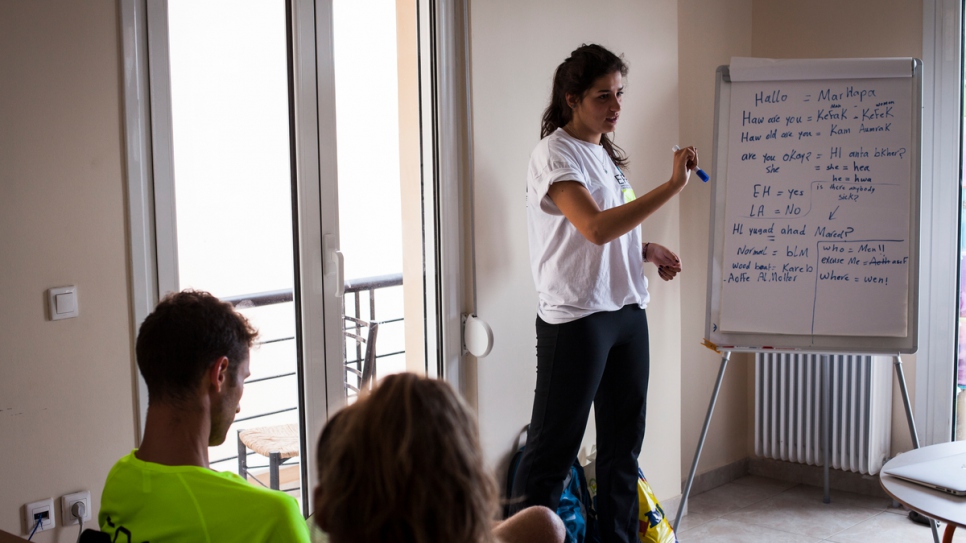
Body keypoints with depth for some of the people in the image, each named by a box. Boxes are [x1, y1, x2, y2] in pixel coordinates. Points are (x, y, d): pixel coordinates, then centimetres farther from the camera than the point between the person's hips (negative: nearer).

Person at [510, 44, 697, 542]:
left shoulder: (605, 154, 15)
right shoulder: (554, 155, -13)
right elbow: (596, 227, -28)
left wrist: (645, 250, 7)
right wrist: (674, 184, -27)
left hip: (626, 310, 9)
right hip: (576, 317, -9)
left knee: (623, 442, 16)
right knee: (553, 449, -3)